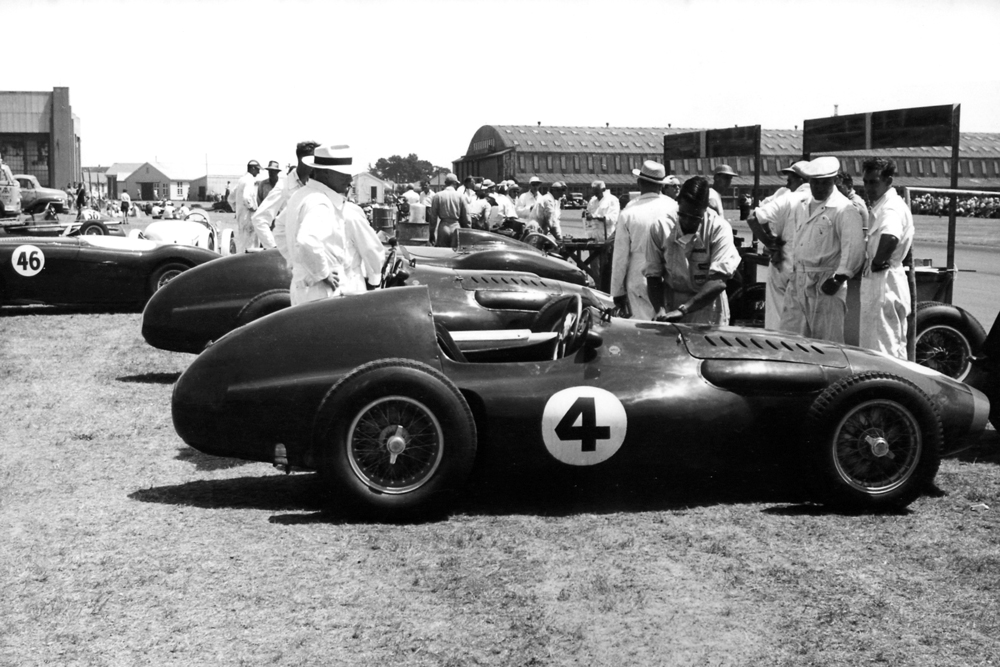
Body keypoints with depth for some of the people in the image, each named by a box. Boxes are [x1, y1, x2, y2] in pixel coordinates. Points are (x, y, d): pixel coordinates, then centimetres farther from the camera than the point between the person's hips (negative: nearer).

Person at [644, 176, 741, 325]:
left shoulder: (719, 228, -14)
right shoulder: (660, 227, -8)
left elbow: (718, 282, -22)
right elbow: (653, 276, -4)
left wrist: (683, 310, -30)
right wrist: (660, 310, -21)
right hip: (670, 304, 1)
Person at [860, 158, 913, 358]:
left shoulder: (891, 208, -17)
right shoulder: (883, 205, 15)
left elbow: (890, 238, -39)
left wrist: (877, 262, -23)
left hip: (883, 282, -11)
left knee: (881, 346, -8)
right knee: (895, 345, 17)